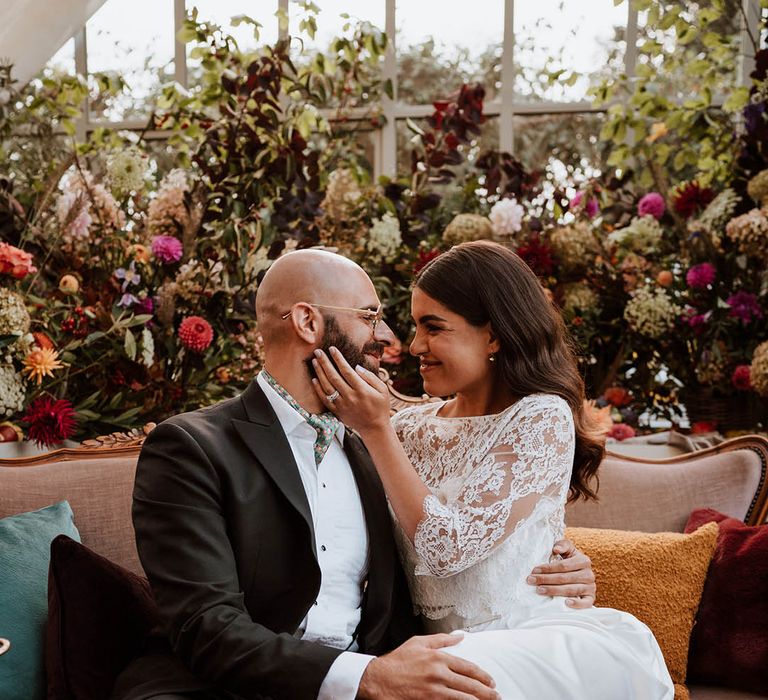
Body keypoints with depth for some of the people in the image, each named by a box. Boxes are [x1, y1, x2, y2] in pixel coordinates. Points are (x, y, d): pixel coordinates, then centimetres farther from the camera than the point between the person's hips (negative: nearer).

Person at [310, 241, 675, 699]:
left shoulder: (543, 418, -8)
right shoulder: (409, 428, 7)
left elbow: (449, 547, -16)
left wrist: (376, 430, -13)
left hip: (528, 643, -3)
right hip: (438, 651, 4)